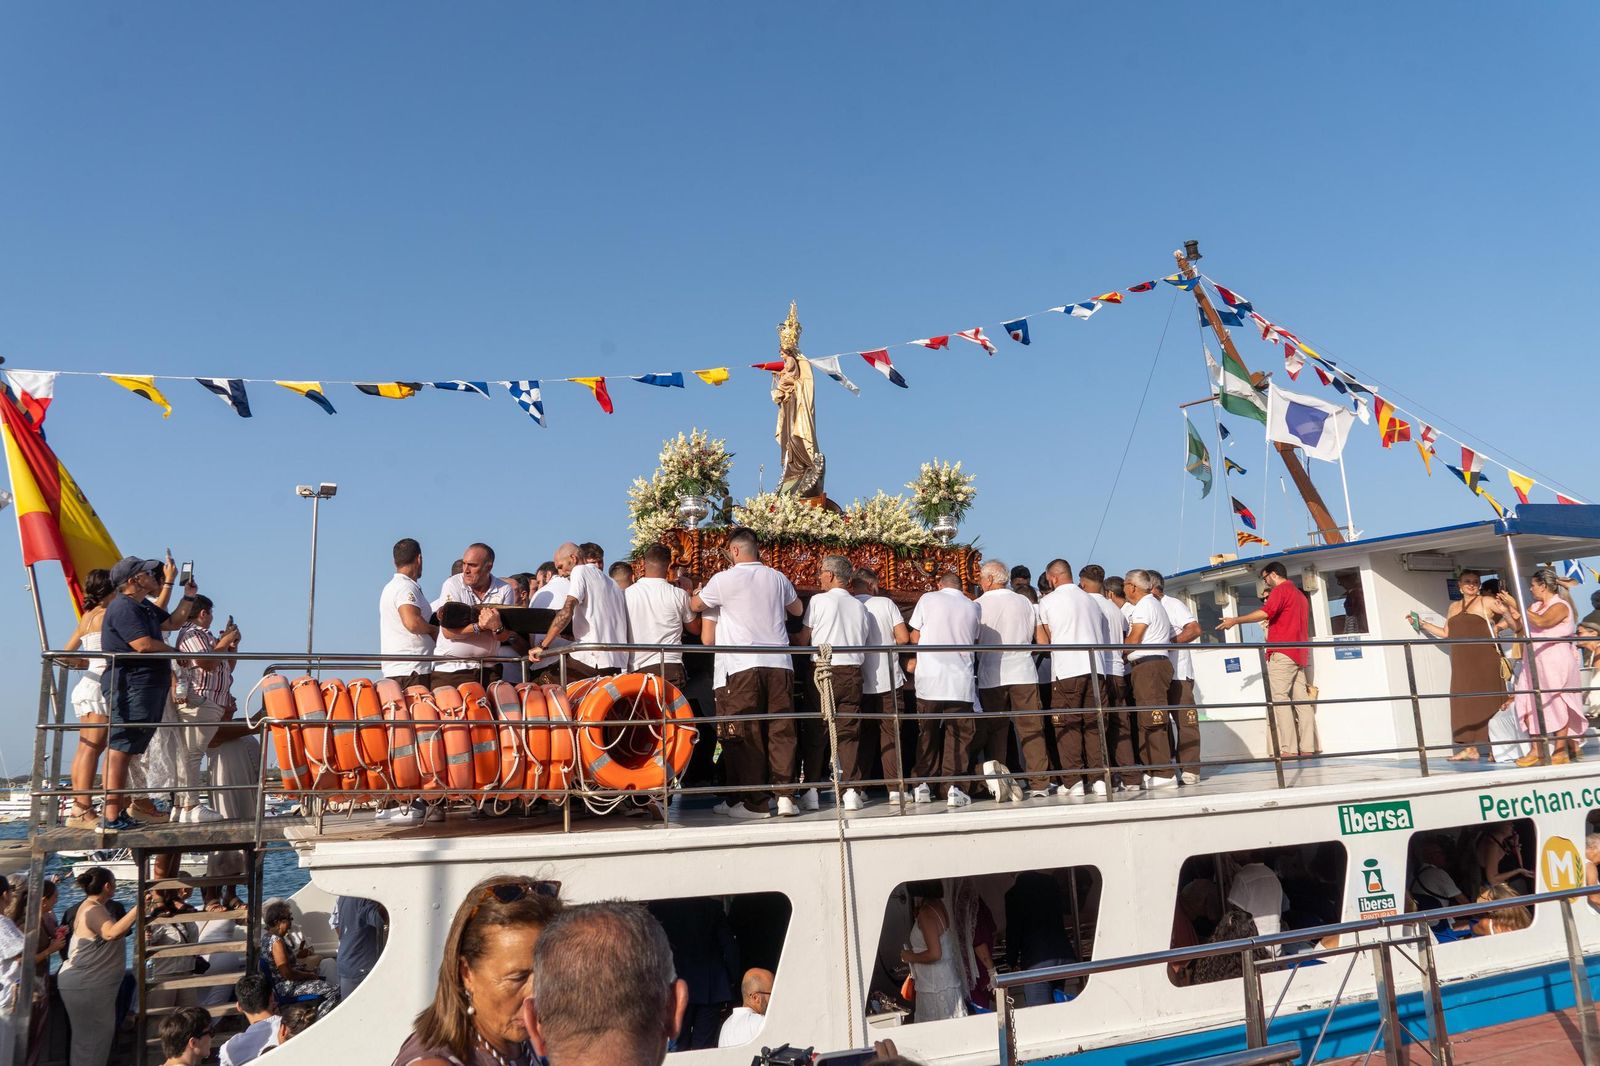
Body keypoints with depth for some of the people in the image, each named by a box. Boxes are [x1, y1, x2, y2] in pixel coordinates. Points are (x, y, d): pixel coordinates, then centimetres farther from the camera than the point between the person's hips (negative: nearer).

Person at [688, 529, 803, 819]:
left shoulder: (724, 580, -1)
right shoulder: (777, 578, 11)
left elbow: (694, 605, 15)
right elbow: (798, 609, 27)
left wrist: (692, 592, 37)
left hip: (745, 666, -4)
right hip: (779, 664, 4)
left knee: (747, 735, 1)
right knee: (781, 730, 5)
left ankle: (754, 802, 3)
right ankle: (785, 794, 2)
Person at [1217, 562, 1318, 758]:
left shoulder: (1280, 590, -4)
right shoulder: (1300, 595, 24)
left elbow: (1265, 612, -20)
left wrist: (1236, 620, -17)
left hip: (1283, 652, -9)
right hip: (1299, 654, 9)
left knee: (1279, 699, -11)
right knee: (1301, 700, 5)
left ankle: (1289, 749, -17)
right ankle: (1307, 748, 0)